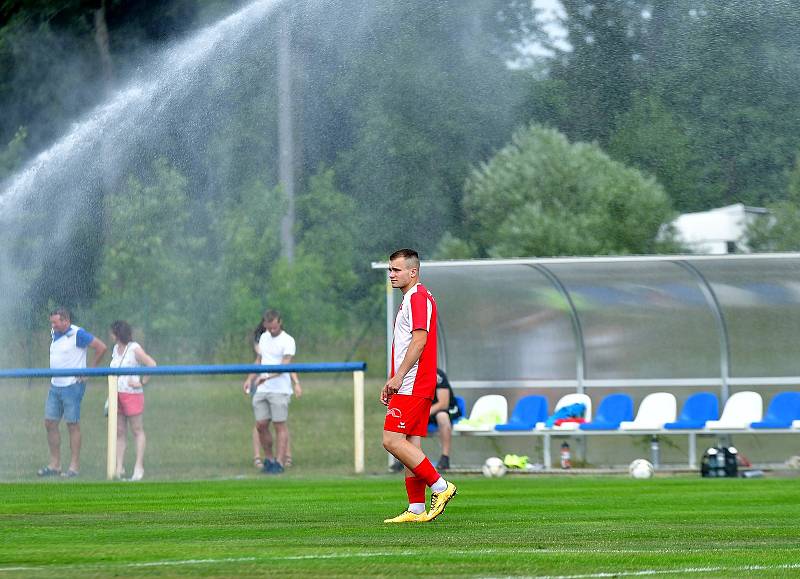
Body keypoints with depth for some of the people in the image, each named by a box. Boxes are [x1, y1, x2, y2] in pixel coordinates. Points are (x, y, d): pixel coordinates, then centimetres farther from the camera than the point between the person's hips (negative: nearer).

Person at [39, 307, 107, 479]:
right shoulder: (54, 334, 12)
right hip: (55, 385, 8)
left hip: (72, 385, -8)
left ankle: (74, 467, 1)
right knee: (50, 423, 7)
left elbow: (101, 347, -15)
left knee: (73, 425, -3)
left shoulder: (77, 334, -13)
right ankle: (54, 464, 14)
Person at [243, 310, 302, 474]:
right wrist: (249, 379, 18)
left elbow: (284, 366, -18)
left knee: (280, 425, -4)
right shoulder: (264, 338, 15)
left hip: (279, 390, -6)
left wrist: (267, 377, -30)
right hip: (261, 390, 6)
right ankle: (268, 459, 16)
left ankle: (279, 462, -2)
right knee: (261, 425, 3)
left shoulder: (287, 341, -8)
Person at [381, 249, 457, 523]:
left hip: (412, 385, -10)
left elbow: (419, 339, -20)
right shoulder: (410, 298, 22)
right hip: (410, 385, 10)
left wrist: (398, 376, -22)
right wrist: (392, 382, 23)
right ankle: (416, 509, 7)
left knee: (392, 440, -14)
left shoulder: (418, 297, -10)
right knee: (410, 445, 7)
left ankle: (440, 486, -12)